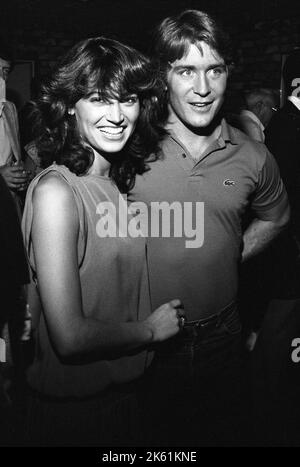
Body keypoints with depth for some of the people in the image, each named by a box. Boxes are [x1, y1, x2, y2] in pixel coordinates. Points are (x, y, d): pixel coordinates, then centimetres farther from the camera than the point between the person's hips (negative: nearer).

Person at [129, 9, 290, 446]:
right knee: (146, 438, 19)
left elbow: (274, 217, 16)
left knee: (222, 432, 24)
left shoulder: (253, 158, -4)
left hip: (220, 336, 3)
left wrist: (233, 254, 2)